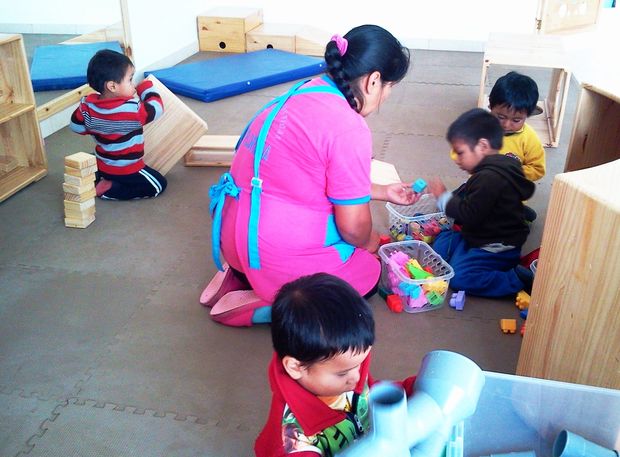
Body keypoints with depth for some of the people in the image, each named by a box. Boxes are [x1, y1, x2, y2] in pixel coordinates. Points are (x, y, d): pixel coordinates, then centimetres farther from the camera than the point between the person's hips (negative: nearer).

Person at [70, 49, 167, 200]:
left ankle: (95, 181, 12)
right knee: (158, 184, 4)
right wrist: (146, 87, -3)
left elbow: (77, 126, 2)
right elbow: (156, 109, -15)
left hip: (102, 165, 8)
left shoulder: (87, 105, -11)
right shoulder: (132, 110, -29)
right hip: (127, 170, -8)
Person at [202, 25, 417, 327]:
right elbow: (353, 226, -15)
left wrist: (384, 192, 24)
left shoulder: (305, 93, 5)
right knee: (368, 275, 19)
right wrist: (367, 242, 8)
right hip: (281, 254, -8)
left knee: (354, 250, 30)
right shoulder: (349, 128, -22)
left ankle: (242, 274, 14)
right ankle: (259, 306, 3)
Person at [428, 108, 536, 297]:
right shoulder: (494, 170, 7)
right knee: (441, 245, 11)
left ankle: (520, 280, -13)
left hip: (497, 248, -11)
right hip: (480, 237, 11)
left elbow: (469, 214, -25)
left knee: (459, 277, -20)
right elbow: (468, 200, 17)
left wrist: (443, 196, -14)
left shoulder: (489, 178, -27)